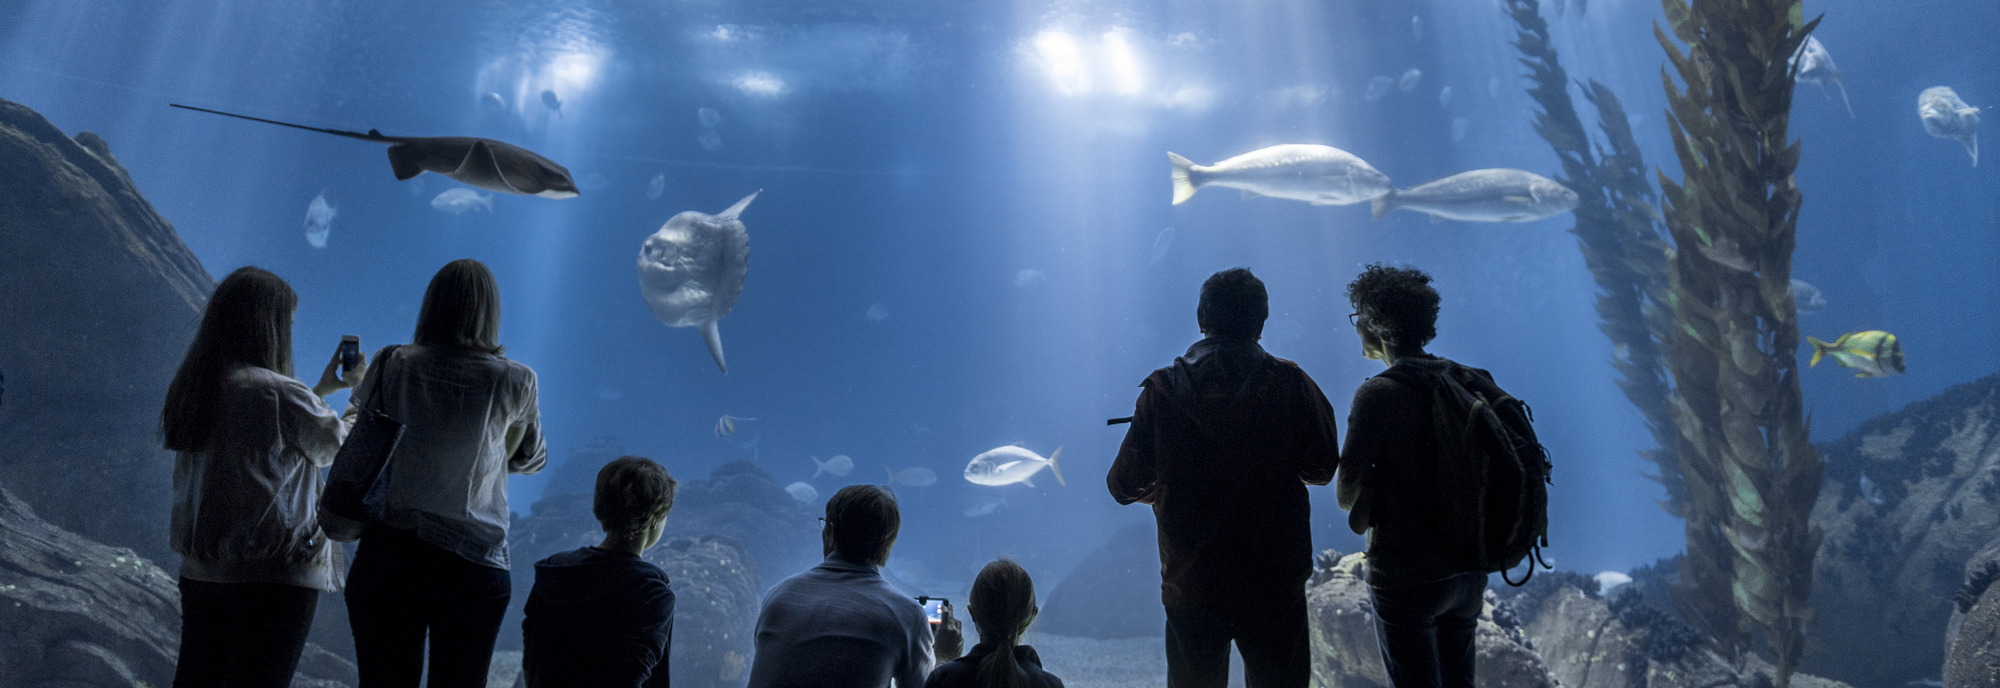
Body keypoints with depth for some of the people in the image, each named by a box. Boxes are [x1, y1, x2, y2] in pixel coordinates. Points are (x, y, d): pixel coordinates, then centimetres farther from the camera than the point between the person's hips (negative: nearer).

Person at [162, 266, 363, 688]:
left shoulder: (189, 390, 7)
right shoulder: (279, 393, -17)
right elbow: (340, 446, 0)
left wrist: (322, 390, 25)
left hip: (201, 569, 8)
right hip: (276, 573, -8)